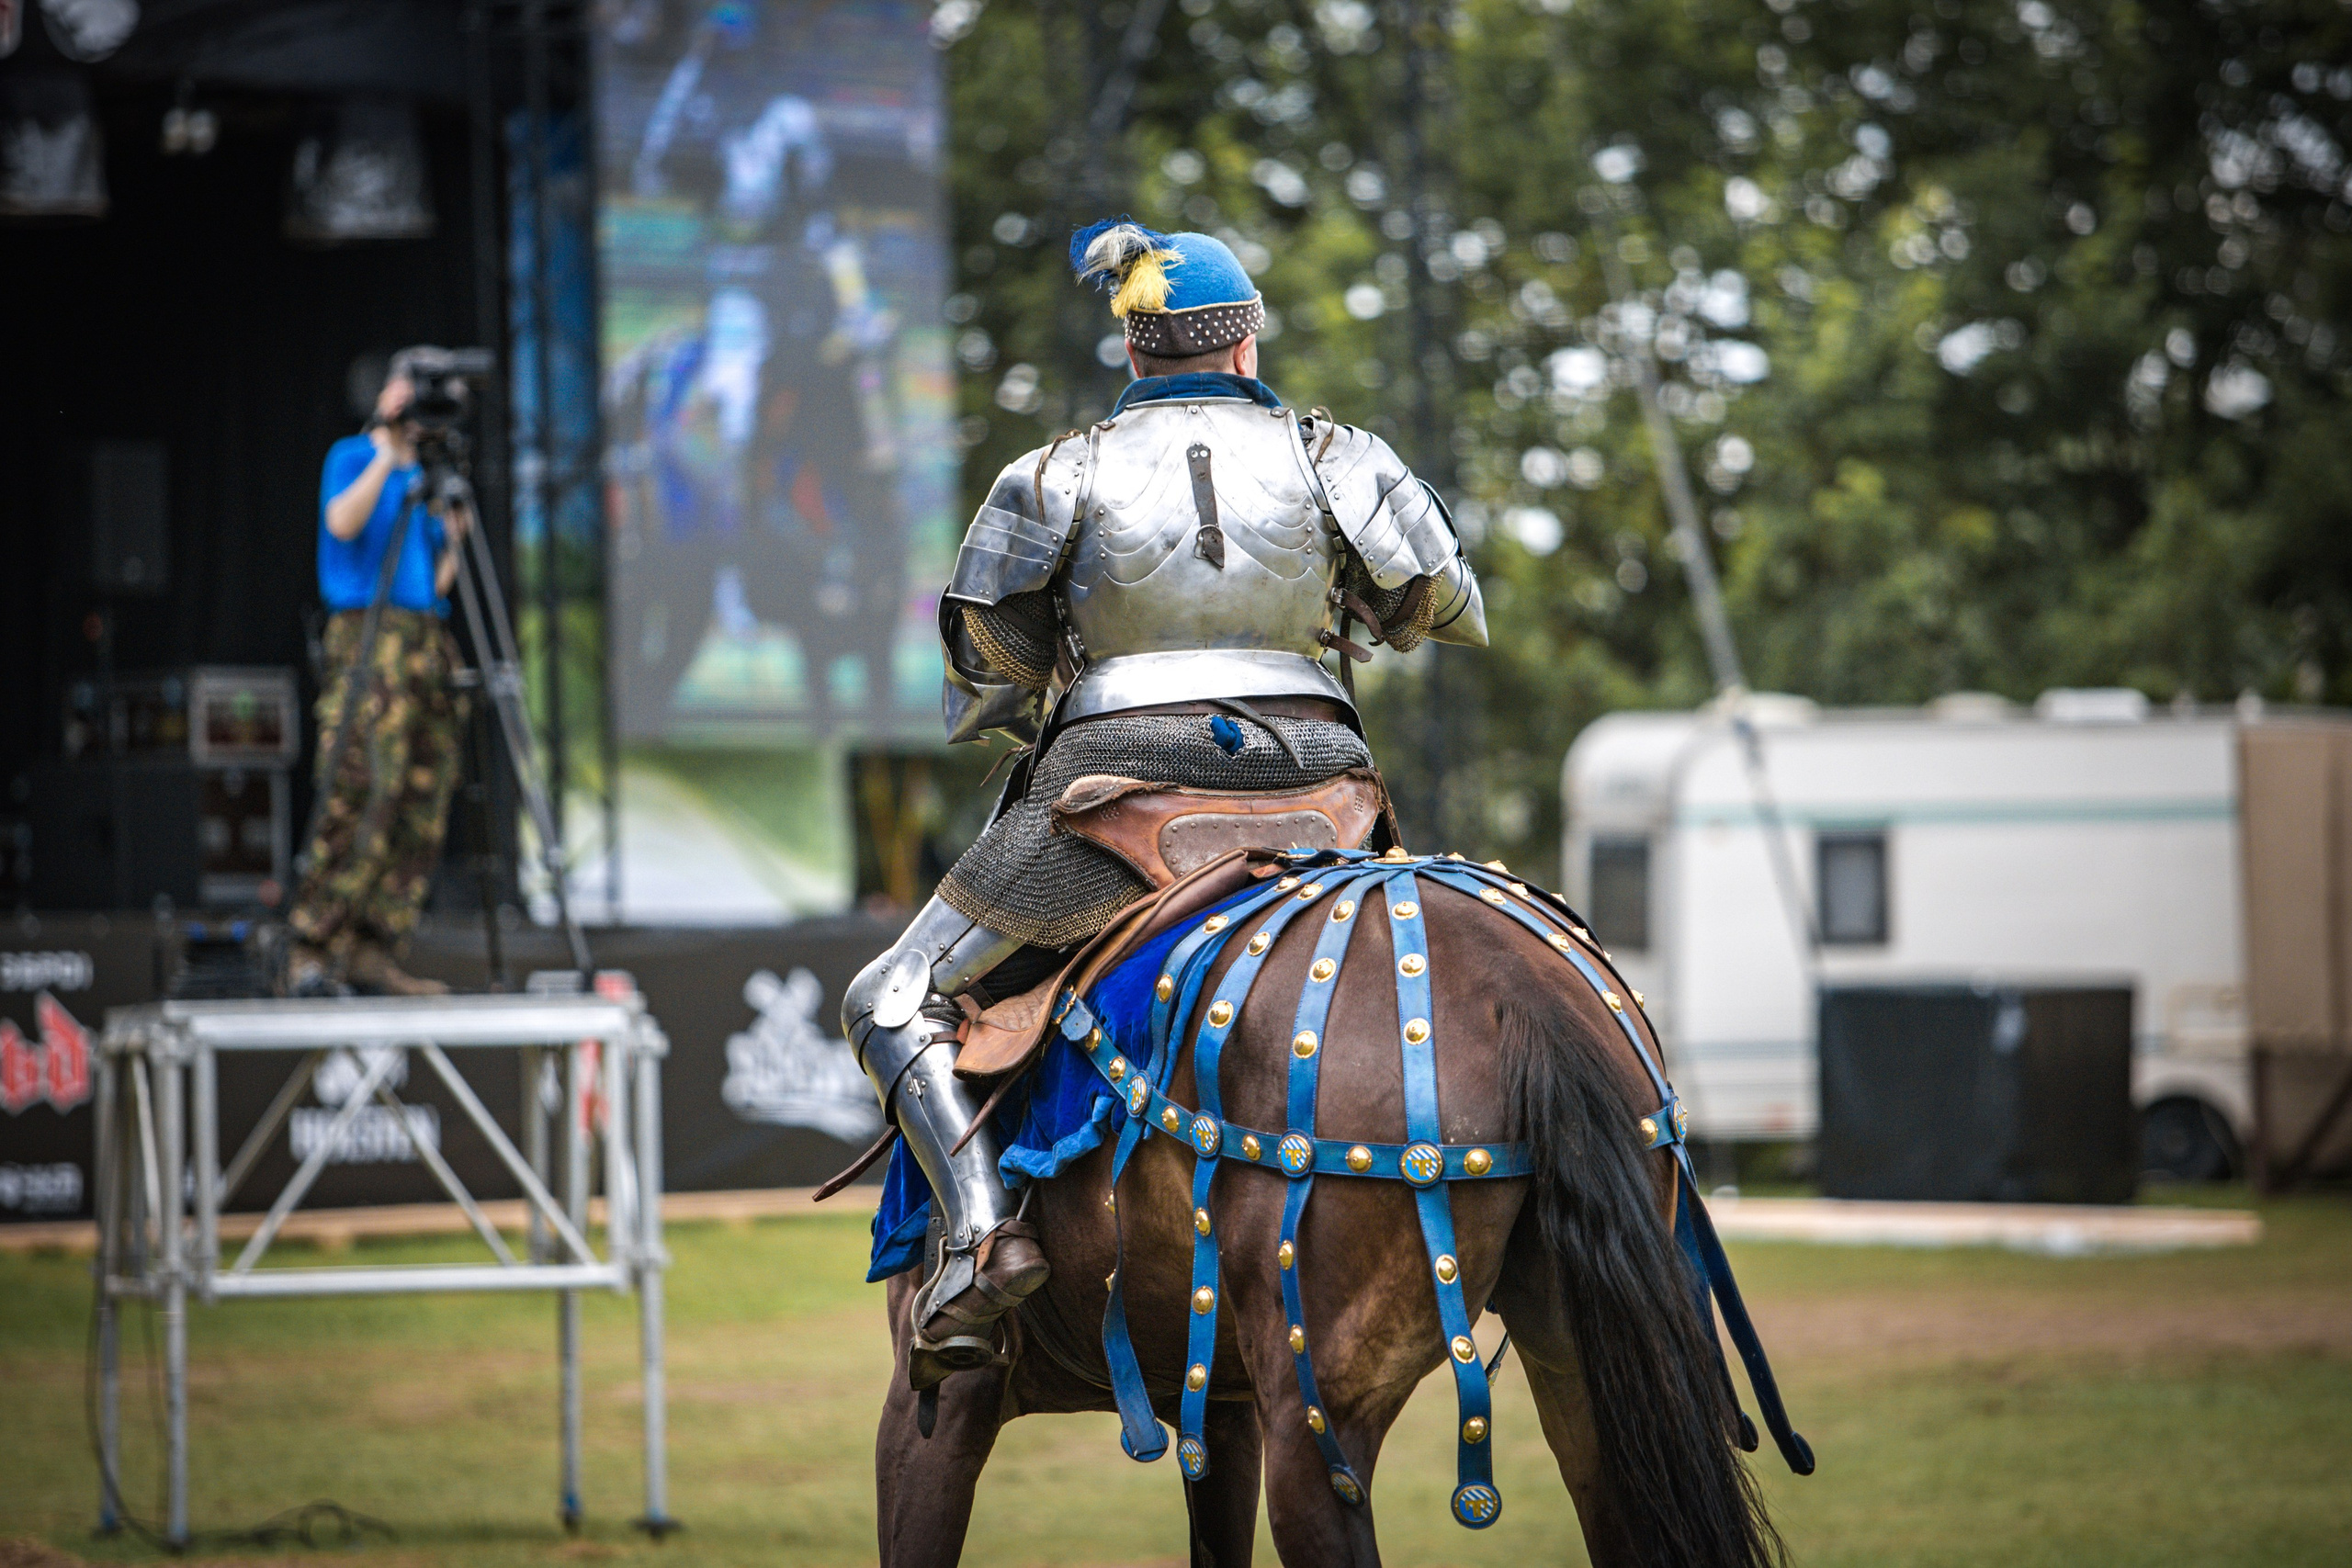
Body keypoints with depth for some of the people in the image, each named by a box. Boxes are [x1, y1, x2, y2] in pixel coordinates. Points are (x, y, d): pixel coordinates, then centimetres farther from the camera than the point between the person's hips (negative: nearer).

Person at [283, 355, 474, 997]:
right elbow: (342, 522, -16)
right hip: (368, 635, -7)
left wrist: (454, 539, 4)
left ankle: (374, 950, 1)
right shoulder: (351, 457, 5)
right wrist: (387, 457, -15)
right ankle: (311, 950, -17)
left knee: (423, 808, 0)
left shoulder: (426, 480, 22)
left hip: (430, 647, 7)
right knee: (361, 797, -17)